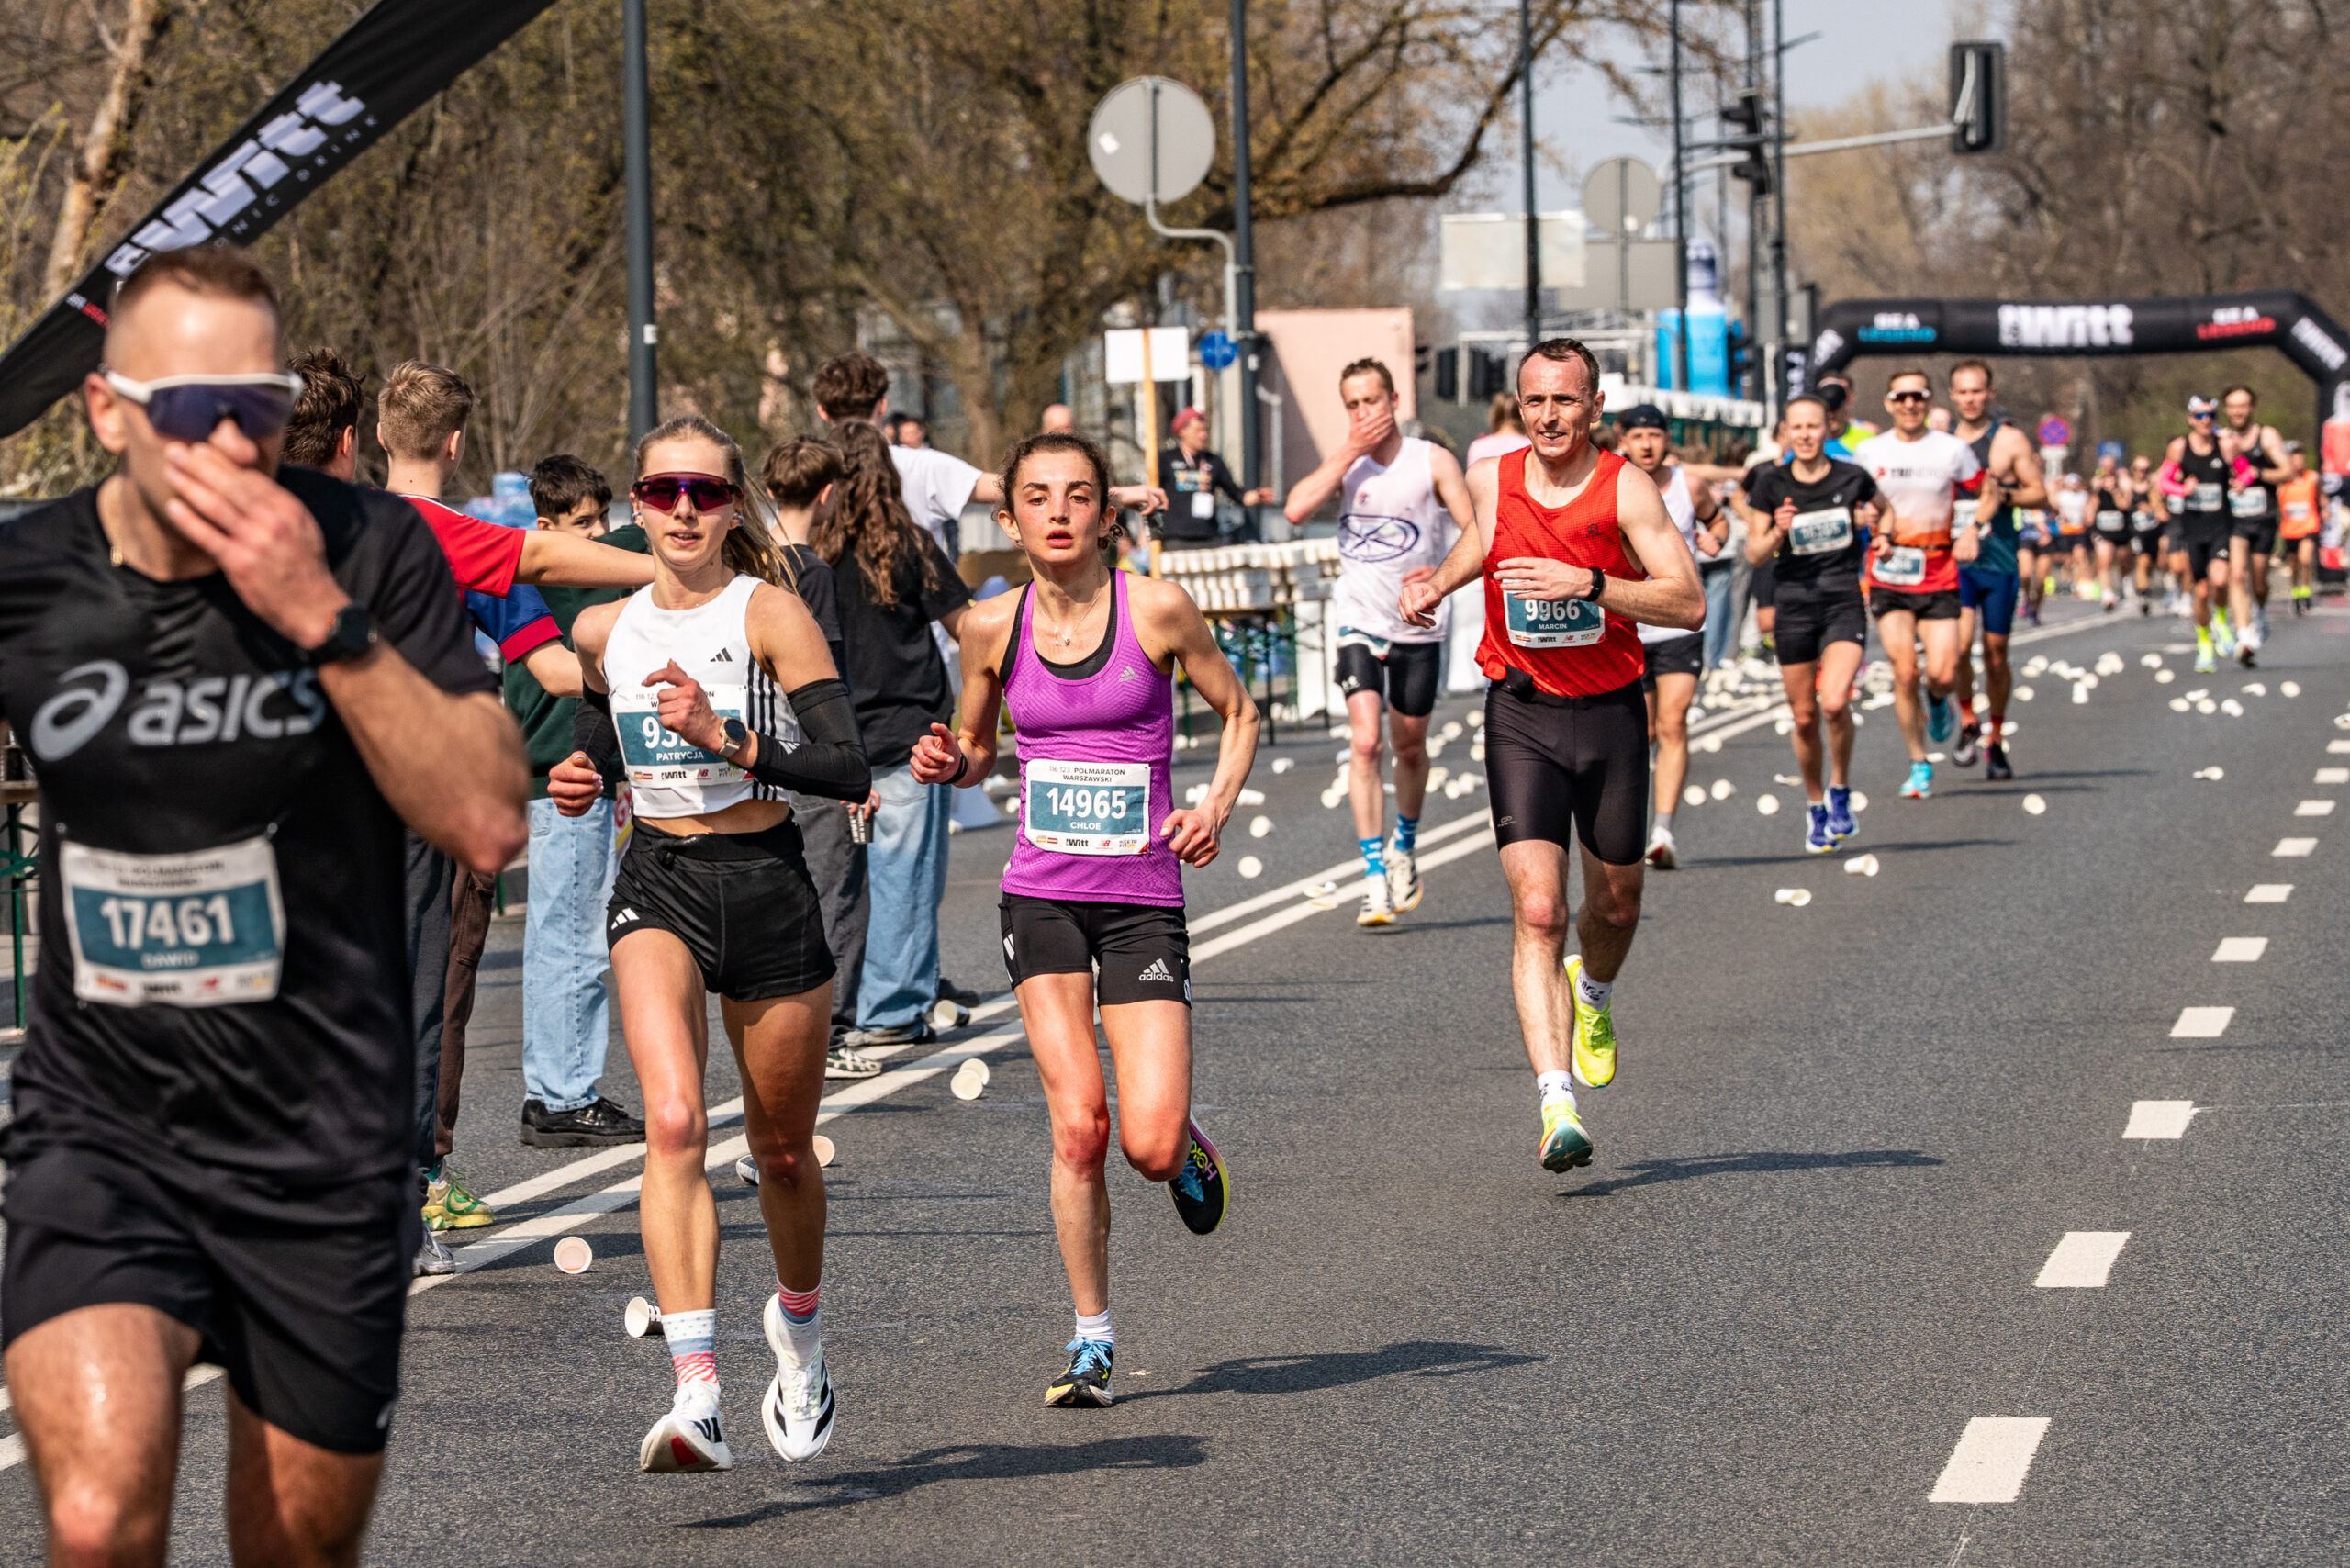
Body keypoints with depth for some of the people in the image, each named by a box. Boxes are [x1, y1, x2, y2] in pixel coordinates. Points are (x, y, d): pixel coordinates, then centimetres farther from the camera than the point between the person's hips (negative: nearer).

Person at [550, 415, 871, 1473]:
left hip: (768, 886, -1)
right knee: (674, 1121, -22)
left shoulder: (771, 613, -7)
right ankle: (696, 1397, -31)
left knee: (782, 1149, 13)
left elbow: (850, 770, -15)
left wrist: (724, 738, -25)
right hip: (657, 882, 1)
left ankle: (798, 1329, 45)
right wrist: (583, 782, 3)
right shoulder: (605, 631, 6)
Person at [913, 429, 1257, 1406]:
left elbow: (1238, 713, 8)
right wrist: (948, 762, -6)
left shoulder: (1158, 609, -6)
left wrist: (1216, 807, -8)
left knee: (1150, 1144, -11)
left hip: (1143, 896, -1)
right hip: (1042, 895, 1)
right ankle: (1092, 1342, 4)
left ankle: (1187, 1149, 28)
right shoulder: (994, 628, 1)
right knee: (1077, 1126, -10)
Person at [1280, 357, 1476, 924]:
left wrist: (1440, 573, -26)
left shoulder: (1433, 462, -3)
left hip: (1418, 625, 0)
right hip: (1359, 621, 0)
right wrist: (1351, 451, -15)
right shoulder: (1345, 461, 2)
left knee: (1409, 746, 13)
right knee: (1365, 742, -15)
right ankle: (1375, 878, -16)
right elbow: (1296, 509, -15)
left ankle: (1404, 847, 39)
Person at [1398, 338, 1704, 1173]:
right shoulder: (1490, 480, -1)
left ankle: (1593, 994, 53)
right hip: (1522, 716, 0)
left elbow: (1689, 604, -19)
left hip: (1611, 713, 0)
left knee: (1614, 902, 17)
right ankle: (1556, 1106, -21)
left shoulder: (1625, 489, -11)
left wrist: (1588, 583, -28)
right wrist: (1432, 583, 8)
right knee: (1537, 909, -15)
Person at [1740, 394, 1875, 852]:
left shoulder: (1852, 479, -2)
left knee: (1834, 702, -22)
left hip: (1844, 602, -2)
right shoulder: (1772, 483, -1)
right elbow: (1754, 549, 4)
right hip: (1795, 603, 2)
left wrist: (1868, 523, -4)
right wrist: (1778, 532, -17)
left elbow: (1872, 513, 19)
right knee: (1804, 716, 7)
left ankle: (1840, 790, 2)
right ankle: (1815, 804, 29)